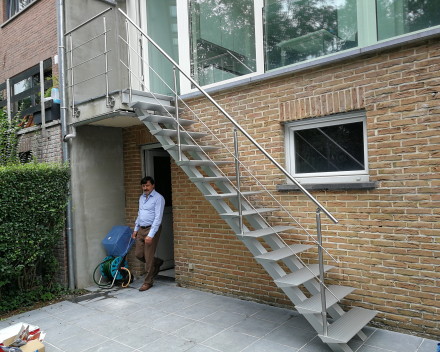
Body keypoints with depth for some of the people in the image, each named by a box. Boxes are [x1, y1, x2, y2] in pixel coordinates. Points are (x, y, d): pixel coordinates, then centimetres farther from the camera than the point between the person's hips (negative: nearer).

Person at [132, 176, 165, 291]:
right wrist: (136, 229, 18)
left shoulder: (158, 198, -12)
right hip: (141, 229, 8)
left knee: (148, 257, -3)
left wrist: (150, 235, -23)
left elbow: (158, 218, -18)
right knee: (138, 254, 8)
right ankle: (157, 263, 34)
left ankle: (148, 282, 12)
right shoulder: (142, 198, 13)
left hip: (152, 229, -8)